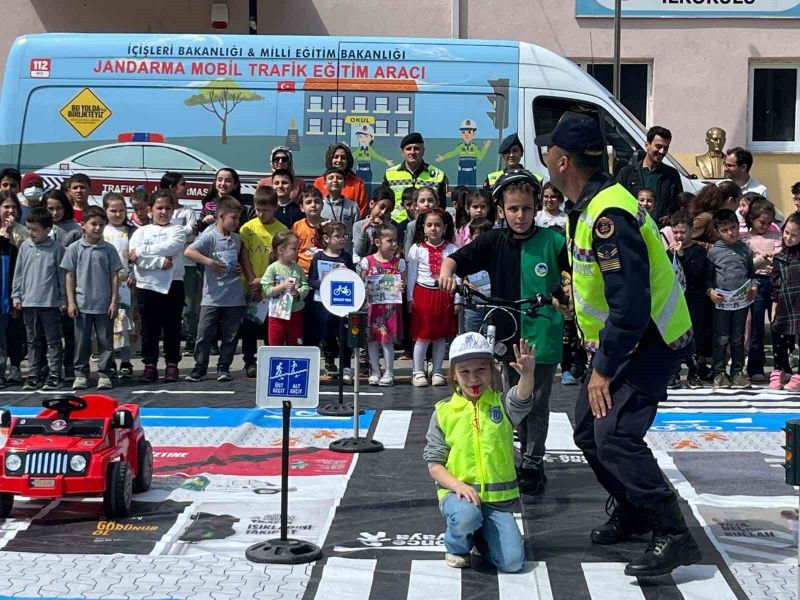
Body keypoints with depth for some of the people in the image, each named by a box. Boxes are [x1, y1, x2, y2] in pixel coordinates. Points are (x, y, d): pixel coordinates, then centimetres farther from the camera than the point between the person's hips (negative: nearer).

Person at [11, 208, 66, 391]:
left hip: (50, 302, -4)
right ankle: (33, 376, 17)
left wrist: (64, 299, -2)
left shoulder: (56, 248, -5)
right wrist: (16, 295, 7)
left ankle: (55, 375, 7)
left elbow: (62, 275, -1)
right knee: (33, 341, 12)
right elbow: (19, 273, 11)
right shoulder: (25, 246, 5)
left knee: (53, 341, 2)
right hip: (28, 302, 4)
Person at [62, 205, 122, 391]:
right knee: (82, 341, 8)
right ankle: (81, 374, 17)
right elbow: (70, 276, 2)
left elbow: (114, 276, 2)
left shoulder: (109, 249, 0)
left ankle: (105, 374, 12)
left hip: (104, 305, 0)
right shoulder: (74, 249, -1)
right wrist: (71, 302, -2)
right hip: (82, 304, 0)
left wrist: (114, 301, -2)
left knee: (105, 341, 5)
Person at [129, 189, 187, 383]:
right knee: (149, 328, 4)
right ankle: (150, 365, 11)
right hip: (147, 284, 1)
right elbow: (134, 257, -7)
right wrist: (159, 262, -17)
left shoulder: (177, 230, 7)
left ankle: (172, 365, 12)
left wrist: (141, 251, -12)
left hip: (172, 284, -1)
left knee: (172, 327, 4)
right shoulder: (141, 232, 8)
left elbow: (170, 247, -14)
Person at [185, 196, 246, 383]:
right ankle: (199, 369, 10)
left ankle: (223, 368, 19)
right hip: (212, 297, -5)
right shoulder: (210, 237, -9)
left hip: (235, 298, 5)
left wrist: (241, 268, 6)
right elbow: (188, 251, -21)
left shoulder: (237, 239, 10)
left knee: (230, 336, 8)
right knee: (205, 335, -1)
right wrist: (210, 262, -27)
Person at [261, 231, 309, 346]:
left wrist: (298, 292, -21)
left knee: (295, 345, 12)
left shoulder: (298, 268, 2)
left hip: (296, 313, 3)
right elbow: (266, 290, -13)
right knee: (276, 346, 5)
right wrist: (283, 286, -22)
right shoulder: (272, 269, -8)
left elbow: (305, 287, -1)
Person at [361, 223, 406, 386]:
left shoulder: (399, 262, 3)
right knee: (372, 339, 6)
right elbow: (362, 284, 5)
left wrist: (401, 288, -13)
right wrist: (364, 290, -16)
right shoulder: (367, 261, 0)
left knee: (387, 339, -2)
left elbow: (403, 284, 9)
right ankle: (375, 372, 16)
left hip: (390, 306, -1)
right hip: (372, 304, 1)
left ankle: (388, 373, 8)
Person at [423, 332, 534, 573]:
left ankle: (480, 533, 21)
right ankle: (457, 546, 0)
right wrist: (457, 485, -17)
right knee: (466, 514, -37)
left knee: (512, 561, -12)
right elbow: (434, 463, 1)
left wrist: (527, 375, -45)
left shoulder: (501, 404, 2)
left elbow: (522, 399, -22)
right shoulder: (444, 413, 0)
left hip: (498, 497, 2)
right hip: (458, 492, -1)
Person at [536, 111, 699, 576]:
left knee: (615, 436, -19)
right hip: (622, 340, 10)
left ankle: (673, 536, -11)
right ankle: (632, 514, 31)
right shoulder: (594, 205, 5)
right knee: (589, 431, 14)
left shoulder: (608, 215, -28)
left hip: (647, 342, -10)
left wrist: (603, 369, -26)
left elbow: (630, 305, -31)